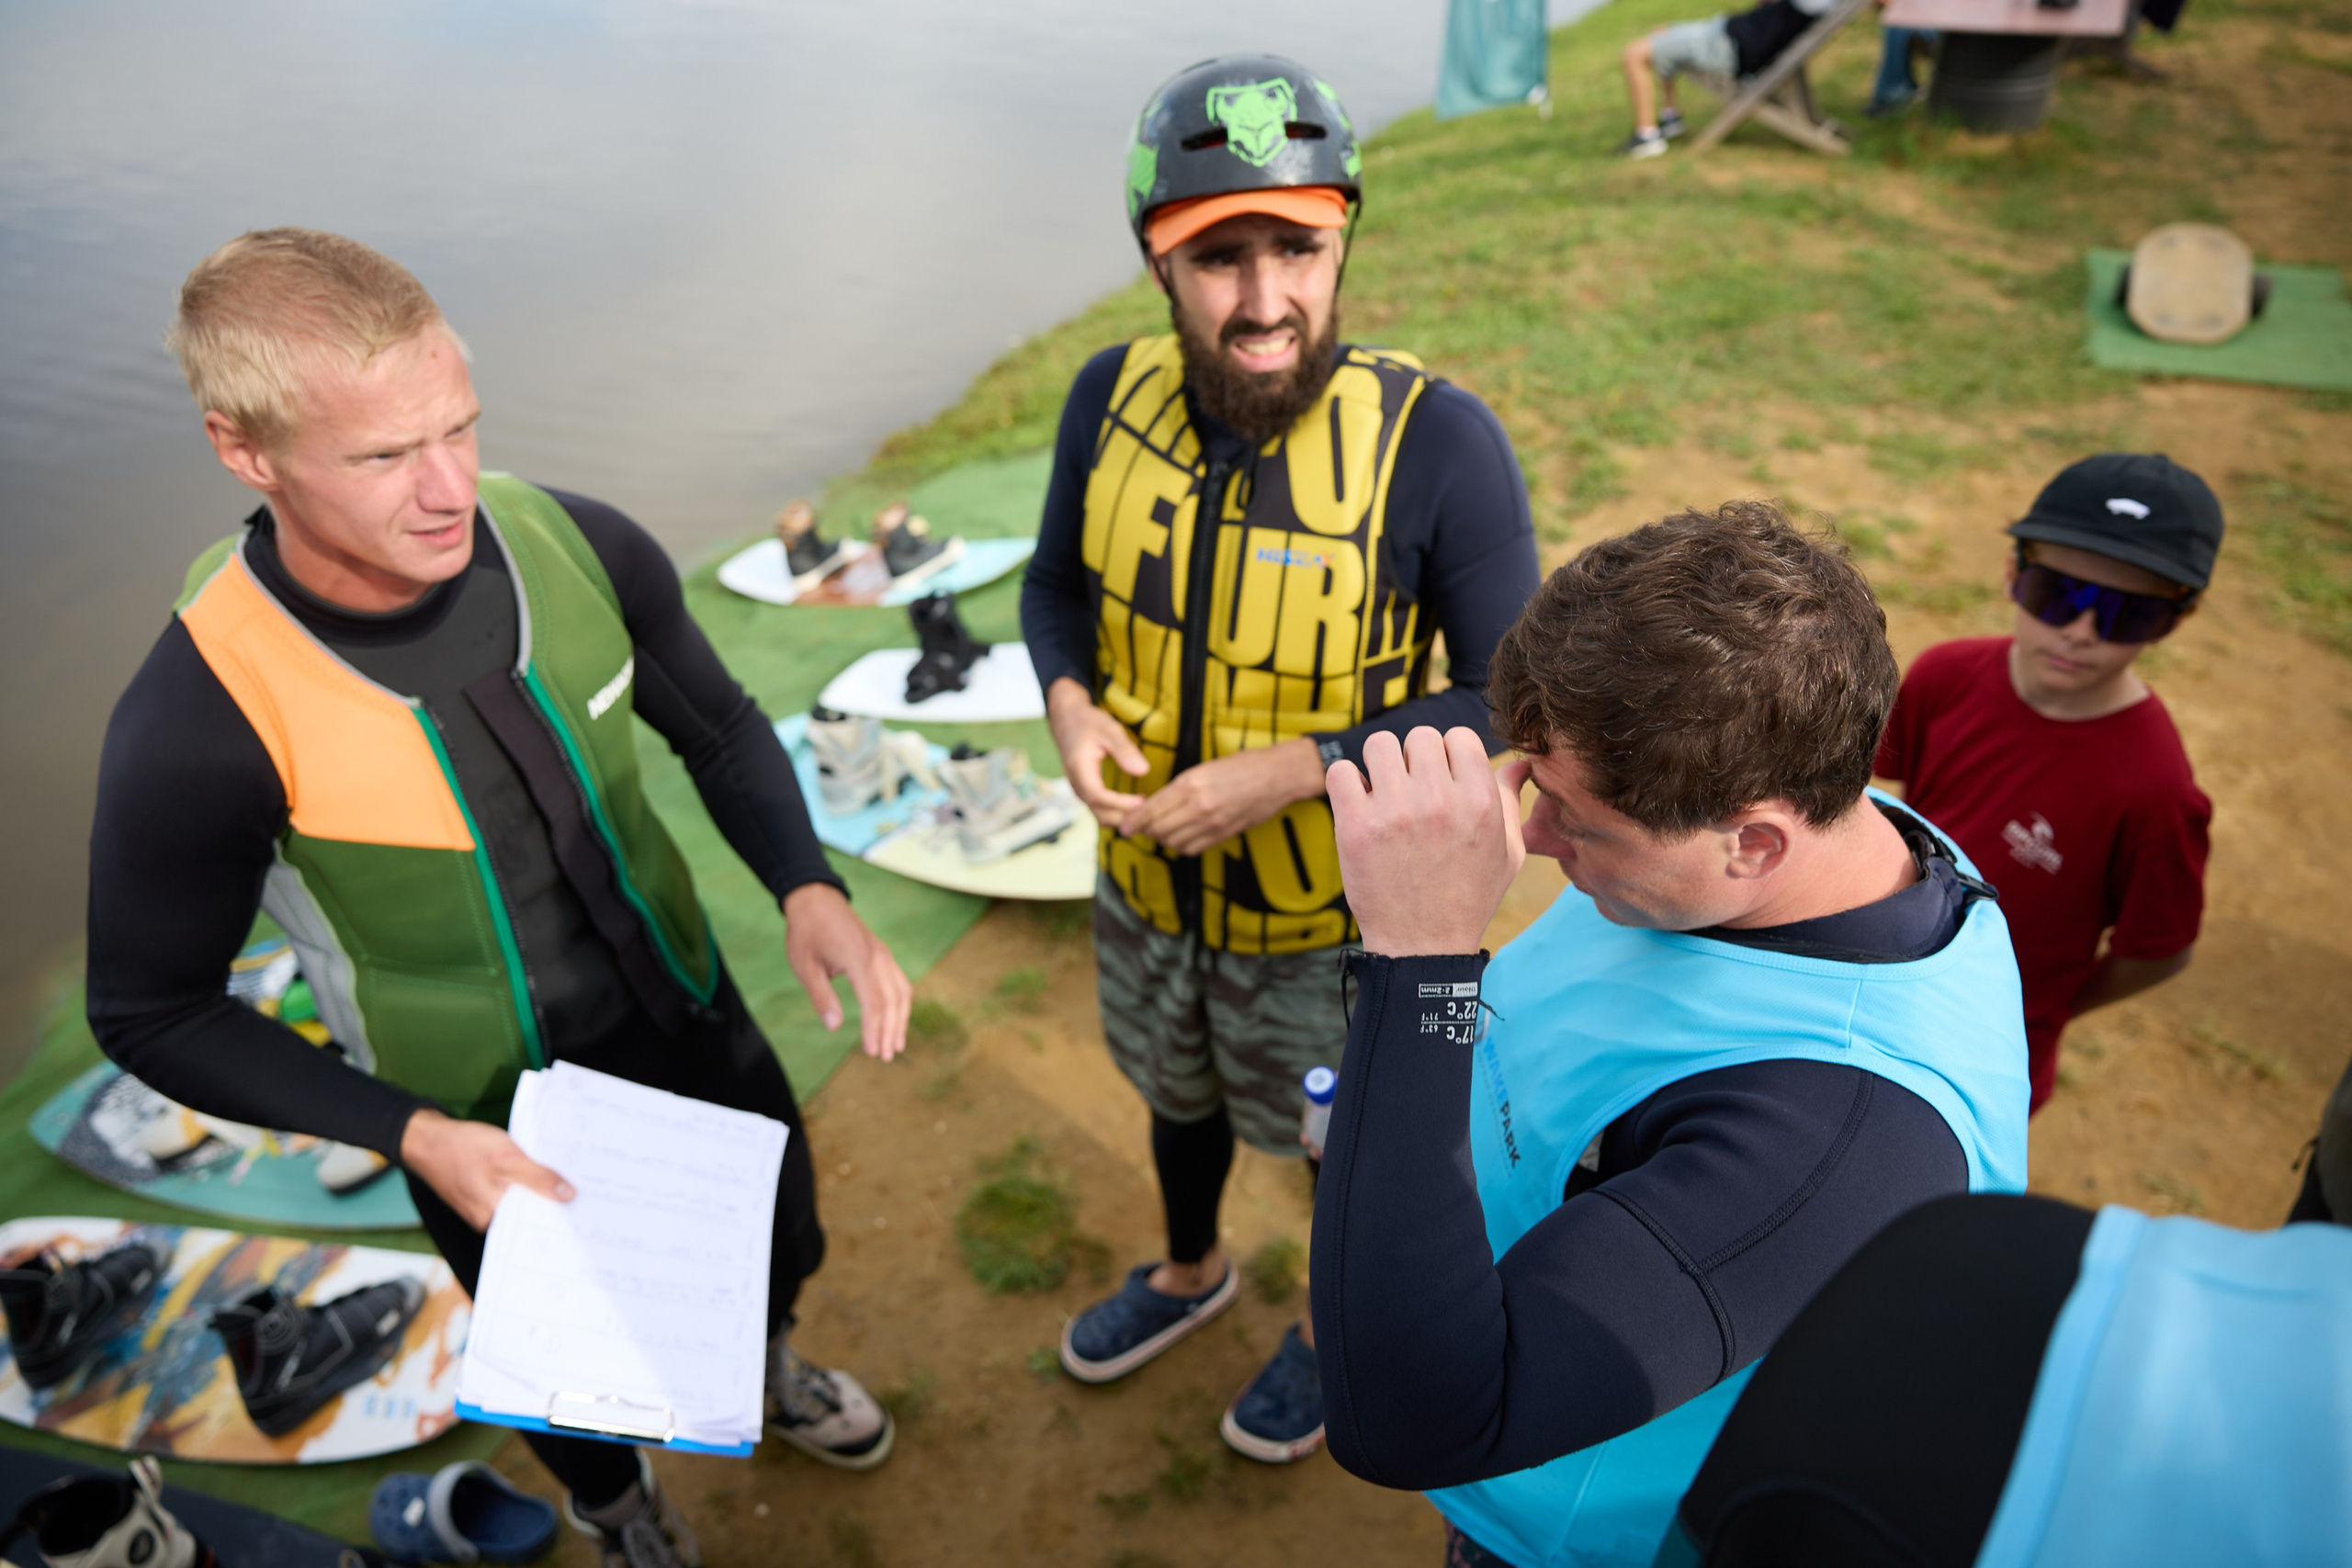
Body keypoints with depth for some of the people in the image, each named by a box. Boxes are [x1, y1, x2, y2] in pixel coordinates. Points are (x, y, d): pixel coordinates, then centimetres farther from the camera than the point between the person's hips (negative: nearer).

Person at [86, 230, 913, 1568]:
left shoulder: (581, 550, -23)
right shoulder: (202, 723, -32)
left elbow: (720, 730, -4)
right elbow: (154, 1013, -16)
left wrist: (808, 889, -22)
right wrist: (415, 1137, -24)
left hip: (689, 1013, 3)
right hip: (491, 1126, -3)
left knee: (780, 1238, 29)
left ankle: (768, 1368, 68)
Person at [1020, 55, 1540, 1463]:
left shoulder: (1435, 440, -27)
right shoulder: (1115, 398, -14)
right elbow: (1057, 583, 2)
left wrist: (1295, 770, -30)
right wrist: (1071, 704, -19)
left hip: (1338, 914, -4)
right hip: (1149, 881, 5)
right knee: (1179, 1092, 31)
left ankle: (1342, 1327, 57)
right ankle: (1192, 1271, 64)